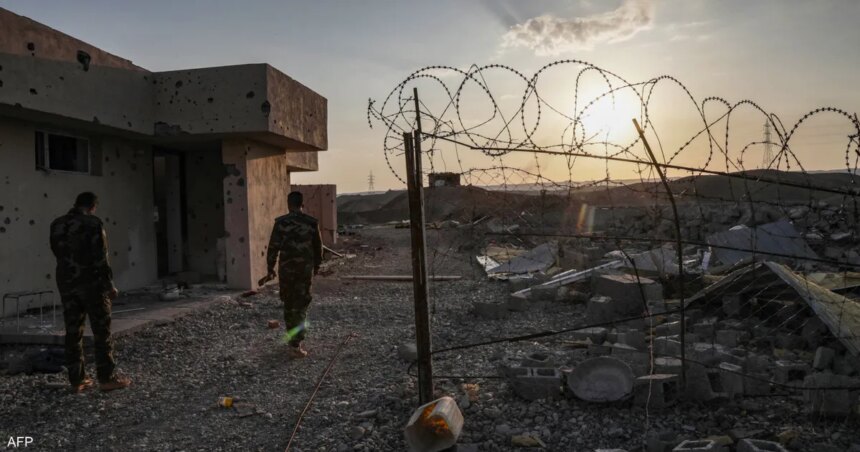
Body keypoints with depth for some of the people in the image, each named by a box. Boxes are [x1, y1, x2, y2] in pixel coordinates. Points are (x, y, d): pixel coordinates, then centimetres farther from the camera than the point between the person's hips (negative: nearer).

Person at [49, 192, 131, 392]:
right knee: (101, 332, 0)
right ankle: (106, 378, 3)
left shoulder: (56, 225, 8)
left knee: (73, 333, 10)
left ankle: (76, 380, 14)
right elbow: (100, 258, -14)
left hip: (66, 284, 6)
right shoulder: (93, 223, -12)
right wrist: (109, 284, -9)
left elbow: (58, 254, 16)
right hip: (91, 283, -6)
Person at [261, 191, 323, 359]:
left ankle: (292, 339, 28)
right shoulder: (312, 223, -3)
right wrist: (316, 266, 21)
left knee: (289, 305, 17)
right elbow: (318, 247, 6)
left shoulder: (281, 222, -6)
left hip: (286, 269, 0)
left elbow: (273, 247, -6)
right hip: (306, 269, 0)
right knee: (301, 307, 4)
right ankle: (295, 345, -2)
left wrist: (270, 270, 4)